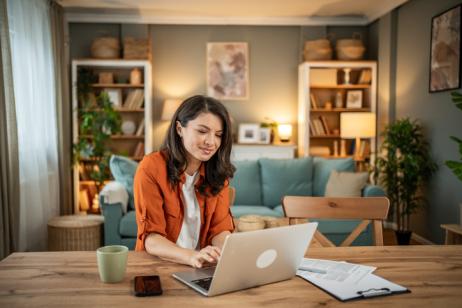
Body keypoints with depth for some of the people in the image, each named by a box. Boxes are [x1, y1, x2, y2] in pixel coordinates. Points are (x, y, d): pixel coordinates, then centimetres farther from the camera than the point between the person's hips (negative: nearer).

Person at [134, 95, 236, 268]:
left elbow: (220, 228, -2)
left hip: (204, 267, 3)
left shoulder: (218, 171, 1)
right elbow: (151, 238, -16)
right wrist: (191, 256, -32)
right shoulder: (151, 167, -12)